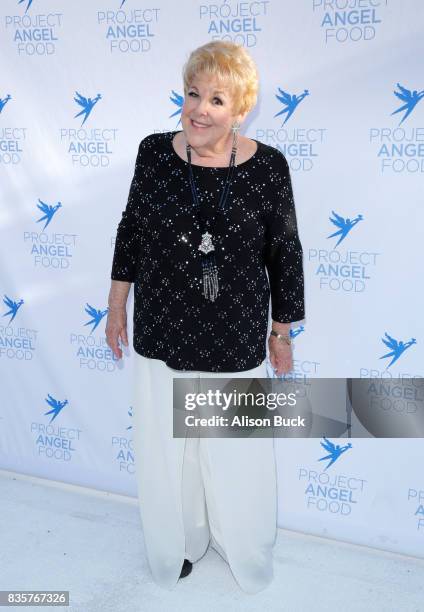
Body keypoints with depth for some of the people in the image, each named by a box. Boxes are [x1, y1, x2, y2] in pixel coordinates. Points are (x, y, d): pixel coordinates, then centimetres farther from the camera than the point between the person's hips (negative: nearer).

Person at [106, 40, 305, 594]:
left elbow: (284, 253, -3)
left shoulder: (267, 166, -12)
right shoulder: (155, 152, -7)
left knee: (236, 450, 15)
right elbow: (131, 230, 5)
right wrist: (117, 306, 8)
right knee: (166, 445, 17)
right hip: (161, 334, 2)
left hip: (237, 339, -1)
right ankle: (181, 541, 45)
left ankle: (243, 549, 44)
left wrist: (282, 332, 3)